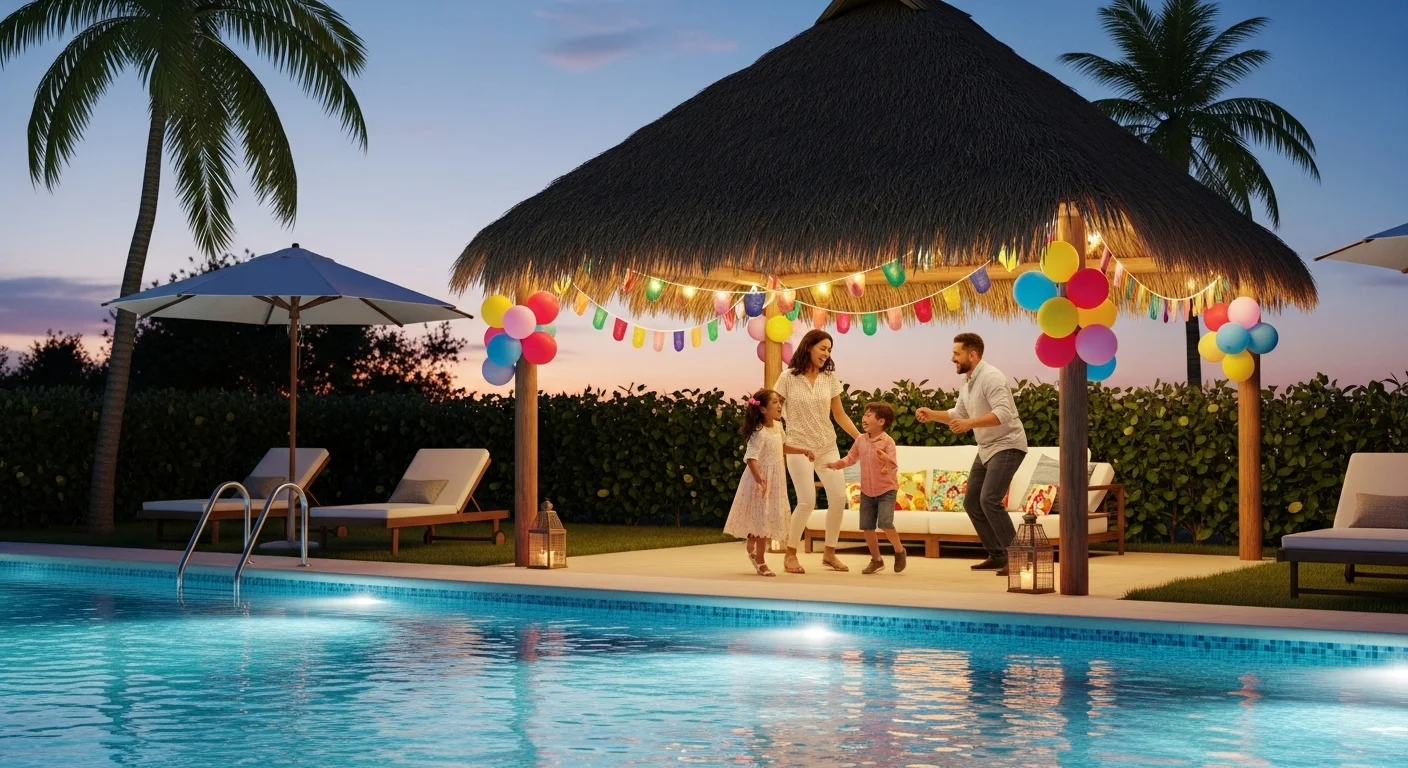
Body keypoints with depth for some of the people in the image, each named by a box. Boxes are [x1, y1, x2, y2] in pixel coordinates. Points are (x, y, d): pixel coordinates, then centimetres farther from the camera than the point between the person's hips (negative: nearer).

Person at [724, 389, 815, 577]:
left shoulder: (777, 426, 5)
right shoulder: (760, 432, -22)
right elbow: (751, 458, -30)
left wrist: (803, 451, 18)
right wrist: (758, 478, -42)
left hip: (775, 479, 8)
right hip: (762, 479, -8)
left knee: (770, 517, 14)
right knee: (763, 517, -2)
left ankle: (752, 547, 33)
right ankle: (760, 560, 9)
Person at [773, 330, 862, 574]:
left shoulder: (829, 378, 4)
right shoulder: (788, 378, -6)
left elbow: (840, 415, 8)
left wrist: (860, 437, 0)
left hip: (827, 446, 4)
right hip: (799, 447, -4)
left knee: (838, 497, -2)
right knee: (807, 501, -13)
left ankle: (829, 553, 13)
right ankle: (790, 554, 5)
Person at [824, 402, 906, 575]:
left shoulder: (887, 441, -15)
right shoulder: (860, 440, 2)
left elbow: (893, 464, -21)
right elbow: (851, 458, 10)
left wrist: (885, 459, -41)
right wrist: (837, 464, -6)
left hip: (886, 490, -6)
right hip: (867, 491, 6)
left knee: (885, 523, -19)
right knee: (867, 527, 3)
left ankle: (899, 551, 7)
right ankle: (876, 560, 19)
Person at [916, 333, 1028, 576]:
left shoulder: (990, 377, -20)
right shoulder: (967, 382, 9)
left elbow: (1003, 414, -32)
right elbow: (958, 414, 22)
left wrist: (970, 423, -40)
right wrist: (932, 415, 7)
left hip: (1007, 446, -10)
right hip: (987, 449, 10)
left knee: (989, 500, -21)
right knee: (972, 502, 8)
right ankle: (997, 556, 16)